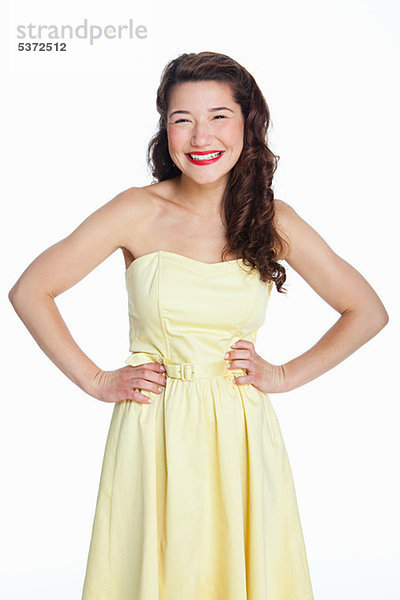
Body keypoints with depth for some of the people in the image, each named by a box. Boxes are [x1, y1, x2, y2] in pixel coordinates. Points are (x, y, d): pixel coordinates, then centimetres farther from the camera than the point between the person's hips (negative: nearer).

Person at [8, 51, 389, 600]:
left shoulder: (273, 221, -2)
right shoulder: (139, 213, -7)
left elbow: (368, 312, 7)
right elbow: (29, 291, -3)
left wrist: (287, 375, 1)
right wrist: (96, 381, -3)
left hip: (241, 436, 2)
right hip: (154, 434, -1)